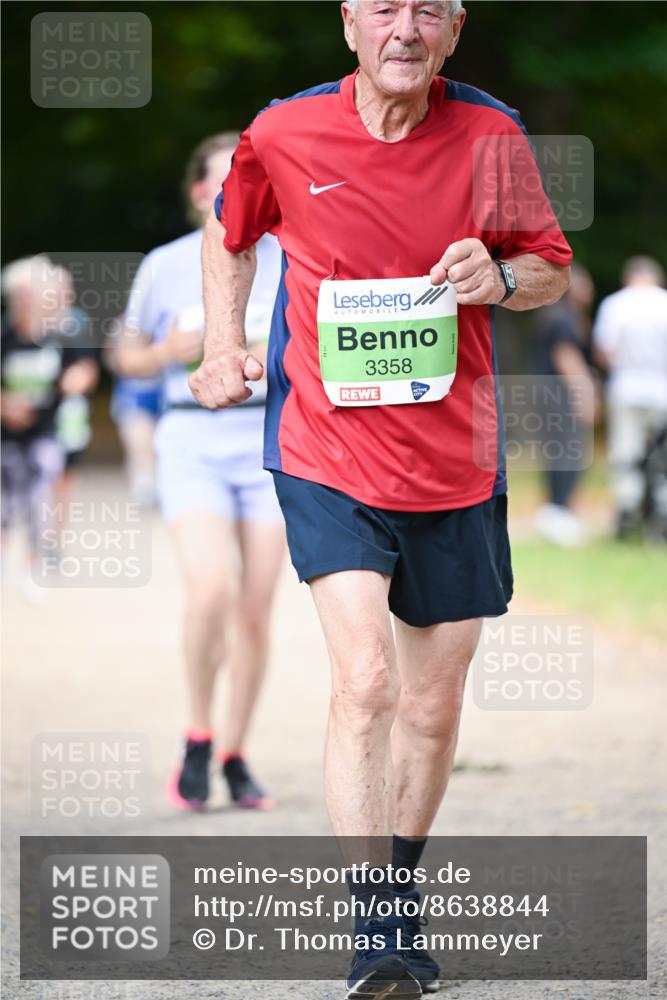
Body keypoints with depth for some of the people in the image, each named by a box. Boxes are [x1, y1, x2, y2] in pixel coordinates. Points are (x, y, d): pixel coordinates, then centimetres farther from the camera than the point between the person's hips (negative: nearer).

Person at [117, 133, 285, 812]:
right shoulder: (165, 267, 2)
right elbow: (128, 357, 13)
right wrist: (170, 352, -8)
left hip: (271, 440, 1)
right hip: (193, 442, -1)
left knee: (255, 609, 1)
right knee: (211, 591, -20)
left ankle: (235, 756, 16)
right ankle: (198, 740, 0)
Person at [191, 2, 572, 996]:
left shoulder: (491, 136, -3)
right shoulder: (284, 135, -4)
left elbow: (553, 269, 9)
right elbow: (230, 233, 17)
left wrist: (501, 277, -12)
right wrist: (226, 345, 5)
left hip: (454, 466, 3)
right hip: (327, 457, -2)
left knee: (433, 707, 12)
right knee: (365, 680, -19)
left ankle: (398, 894, 33)